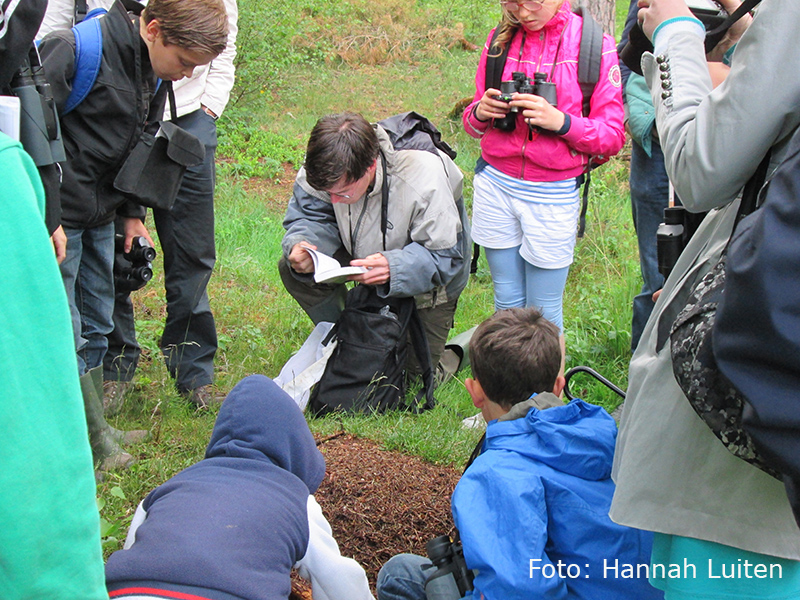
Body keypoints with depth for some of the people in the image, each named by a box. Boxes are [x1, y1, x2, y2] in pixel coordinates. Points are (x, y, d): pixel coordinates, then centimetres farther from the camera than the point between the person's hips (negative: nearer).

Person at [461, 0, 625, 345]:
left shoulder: (593, 45, -5)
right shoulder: (501, 38, 6)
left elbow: (612, 138, -6)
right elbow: (473, 122, 14)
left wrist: (560, 120, -21)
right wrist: (480, 112, -9)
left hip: (553, 196, -3)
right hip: (495, 186, 3)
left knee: (544, 314, 4)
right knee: (507, 304, 13)